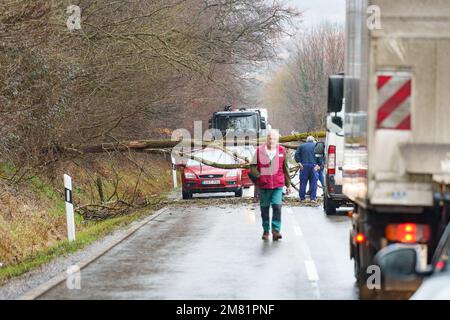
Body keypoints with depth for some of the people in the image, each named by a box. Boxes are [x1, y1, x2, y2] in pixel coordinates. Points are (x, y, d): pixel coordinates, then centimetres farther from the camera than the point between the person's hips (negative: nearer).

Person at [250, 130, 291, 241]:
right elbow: (252, 167, 5)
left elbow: (285, 168, 15)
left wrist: (288, 184, 18)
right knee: (264, 209, 7)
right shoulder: (259, 151, 1)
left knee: (277, 206, -14)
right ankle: (266, 231, 20)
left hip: (278, 185, 0)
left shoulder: (282, 151, 5)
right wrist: (259, 176, -15)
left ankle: (276, 231, -13)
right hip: (263, 185, 0)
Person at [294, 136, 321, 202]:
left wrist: (299, 162, -2)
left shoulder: (301, 146, 13)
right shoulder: (316, 146, 8)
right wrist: (318, 164, -5)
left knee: (303, 182, 6)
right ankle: (313, 198, -3)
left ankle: (302, 197, 9)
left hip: (304, 166, 1)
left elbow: (296, 155, 1)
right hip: (313, 166, -1)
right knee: (313, 182, 1)